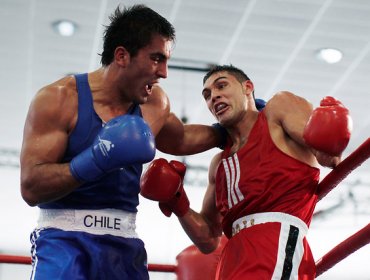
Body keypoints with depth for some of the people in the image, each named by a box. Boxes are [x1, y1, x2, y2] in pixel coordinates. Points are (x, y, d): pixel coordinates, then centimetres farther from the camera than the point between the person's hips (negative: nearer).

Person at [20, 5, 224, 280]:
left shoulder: (154, 102, 7)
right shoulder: (59, 99, -9)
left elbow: (180, 140, 31)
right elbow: (30, 187, -16)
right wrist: (95, 161, -28)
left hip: (124, 242, 5)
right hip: (64, 237, -5)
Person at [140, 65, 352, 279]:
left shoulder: (280, 108, 11)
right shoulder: (220, 163, 25)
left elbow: (328, 157, -4)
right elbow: (208, 240, 25)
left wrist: (330, 151, -27)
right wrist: (178, 205, 10)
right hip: (235, 258, 6)